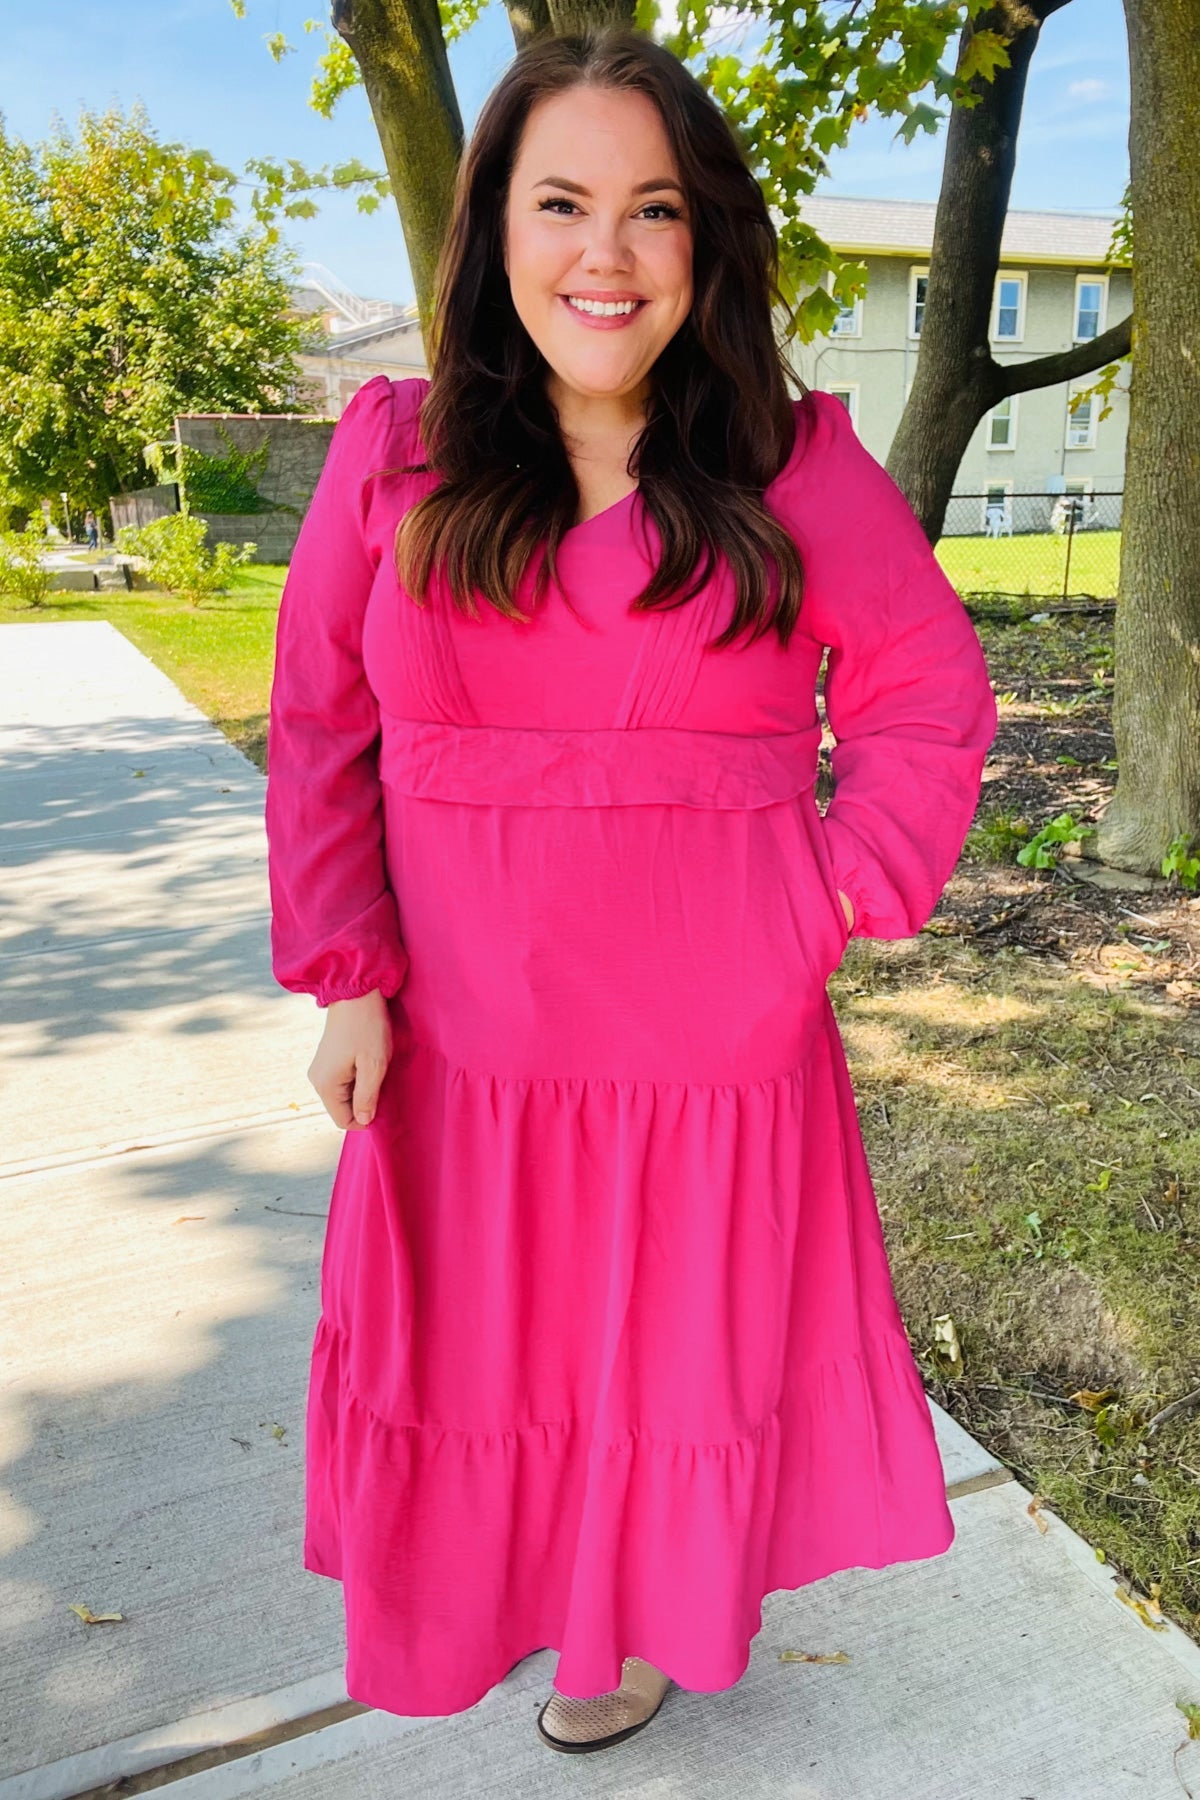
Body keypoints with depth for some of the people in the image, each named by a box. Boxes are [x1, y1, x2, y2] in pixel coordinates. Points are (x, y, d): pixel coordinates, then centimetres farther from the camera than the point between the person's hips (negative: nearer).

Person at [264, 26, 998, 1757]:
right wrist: (345, 977, -5)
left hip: (721, 1049, -1)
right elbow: (322, 730, 1)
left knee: (689, 1347, 18)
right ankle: (498, 1596, 50)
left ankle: (645, 1622, 48)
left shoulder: (800, 470, -5)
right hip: (461, 1049, 2)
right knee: (474, 1348, 19)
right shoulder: (394, 457, -2)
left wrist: (838, 906, -6)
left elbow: (932, 699, 3)